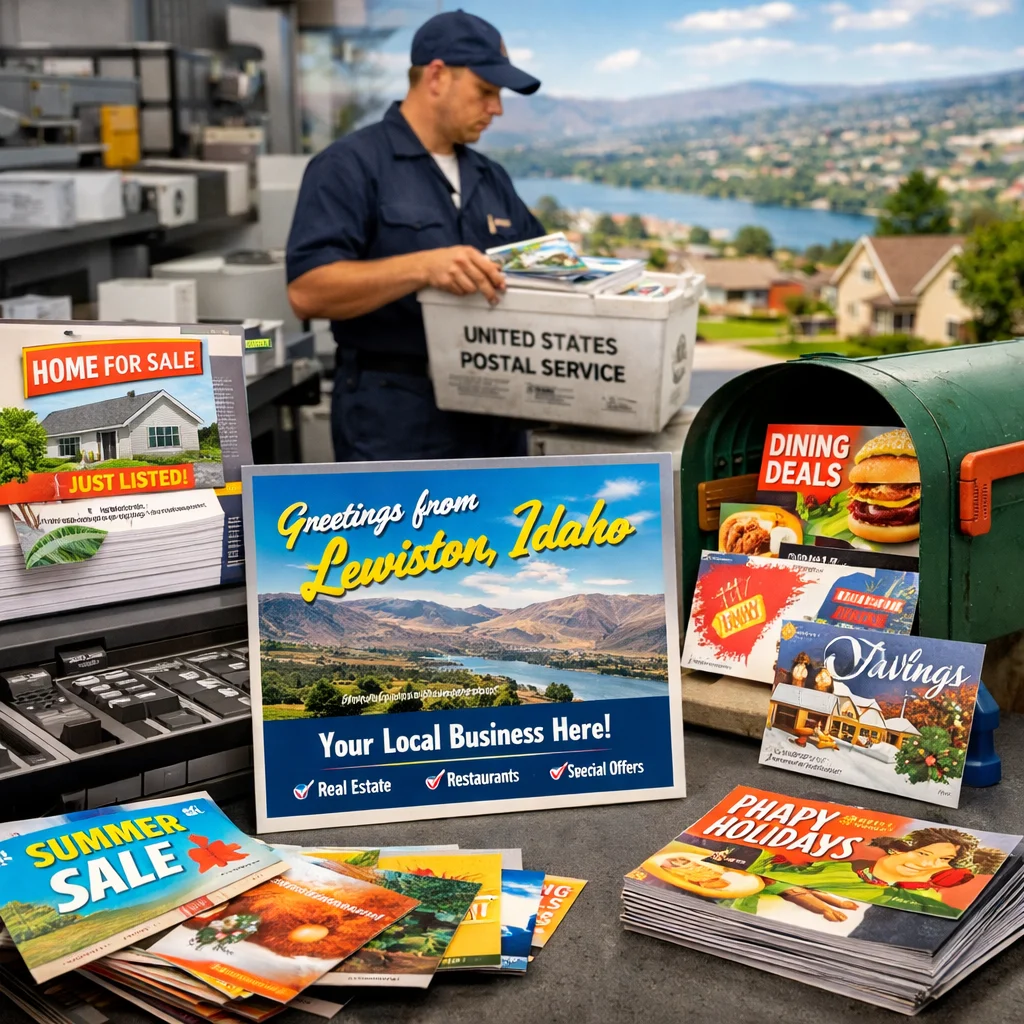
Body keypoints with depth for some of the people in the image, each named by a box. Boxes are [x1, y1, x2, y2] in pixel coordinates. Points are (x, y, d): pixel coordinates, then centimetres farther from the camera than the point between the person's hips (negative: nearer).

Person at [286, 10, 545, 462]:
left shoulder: (491, 177, 16)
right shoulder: (351, 165, -7)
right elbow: (307, 291, -18)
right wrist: (421, 267, -30)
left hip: (493, 414, 8)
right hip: (398, 425, -7)